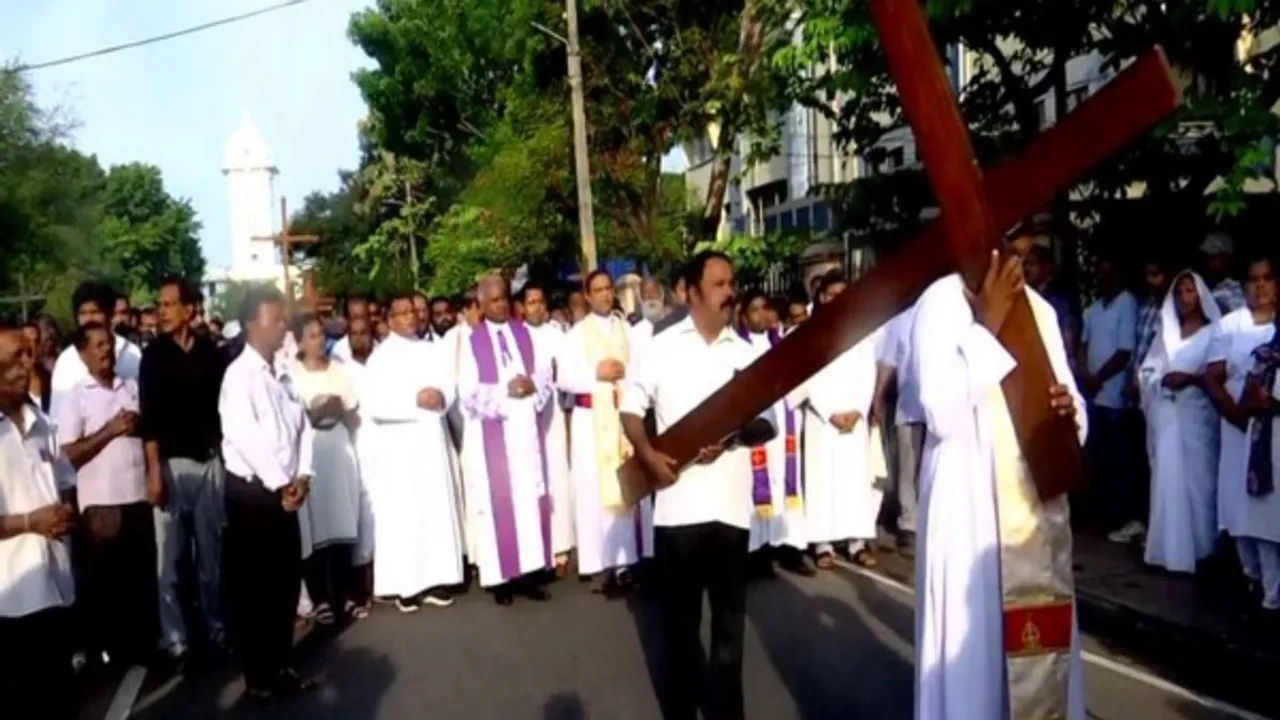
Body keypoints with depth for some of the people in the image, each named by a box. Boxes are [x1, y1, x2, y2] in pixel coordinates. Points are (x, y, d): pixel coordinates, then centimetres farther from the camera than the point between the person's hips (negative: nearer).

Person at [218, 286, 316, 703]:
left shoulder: (282, 376, 11)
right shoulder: (239, 375, -12)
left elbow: (301, 427, 10)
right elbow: (246, 437, -19)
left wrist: (302, 477, -4)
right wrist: (280, 485, -15)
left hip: (284, 491, 7)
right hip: (251, 491, -7)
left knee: (287, 582, 12)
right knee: (253, 585, 3)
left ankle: (281, 666, 25)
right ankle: (258, 676, 14)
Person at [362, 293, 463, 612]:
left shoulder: (434, 350, 12)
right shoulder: (381, 356, -2)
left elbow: (449, 384, 9)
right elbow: (374, 404, -12)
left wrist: (441, 397, -13)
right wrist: (415, 400, -18)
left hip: (431, 439, 4)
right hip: (397, 446, -4)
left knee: (437, 508, 5)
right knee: (402, 513, -2)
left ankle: (432, 579, 14)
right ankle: (402, 584, 5)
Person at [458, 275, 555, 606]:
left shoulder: (525, 333, 10)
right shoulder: (472, 342, -1)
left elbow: (545, 373, 7)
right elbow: (468, 393, -7)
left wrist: (532, 385, -14)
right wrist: (504, 390, -17)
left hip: (525, 428, 3)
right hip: (491, 433, -3)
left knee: (530, 499, 4)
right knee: (498, 502, 0)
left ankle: (528, 574, 11)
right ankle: (502, 578, 5)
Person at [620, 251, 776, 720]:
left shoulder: (746, 352, 9)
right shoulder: (663, 346, 3)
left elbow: (767, 425, 7)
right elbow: (631, 408, 5)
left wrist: (730, 437, -11)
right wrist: (649, 455, -11)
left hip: (731, 502, 2)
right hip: (679, 502, -2)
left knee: (730, 613, 10)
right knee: (680, 614, 9)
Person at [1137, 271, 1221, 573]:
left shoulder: (1213, 332, 1)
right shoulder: (1166, 332, 16)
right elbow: (1146, 372, 11)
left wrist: (1191, 378, -18)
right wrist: (1163, 379, -7)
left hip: (1196, 416, -4)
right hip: (1166, 417, 4)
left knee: (1196, 478, -3)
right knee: (1167, 479, 5)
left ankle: (1198, 550, 5)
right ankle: (1169, 548, 10)